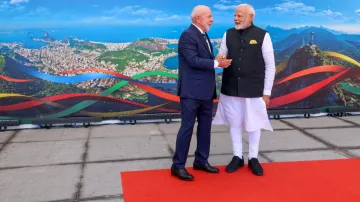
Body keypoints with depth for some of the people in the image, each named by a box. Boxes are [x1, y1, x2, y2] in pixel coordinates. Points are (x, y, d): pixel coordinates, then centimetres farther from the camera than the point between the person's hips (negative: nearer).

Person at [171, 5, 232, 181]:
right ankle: (178, 165, 5)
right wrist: (217, 63, -17)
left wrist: (217, 61, 2)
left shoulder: (204, 36, 16)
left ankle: (201, 160, 25)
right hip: (192, 91, -9)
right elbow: (193, 61, -21)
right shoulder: (187, 35, -12)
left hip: (206, 91, 9)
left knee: (205, 126, 13)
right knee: (187, 127, -4)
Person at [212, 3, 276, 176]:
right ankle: (237, 157, 26)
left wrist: (267, 92, -5)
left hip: (254, 89, -3)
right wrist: (220, 58, -15)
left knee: (253, 124, 9)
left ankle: (253, 158, 25)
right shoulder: (228, 34, 4)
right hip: (231, 88, 3)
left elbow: (270, 65, -4)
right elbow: (222, 57, 11)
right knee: (234, 123, 11)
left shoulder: (262, 35, -6)